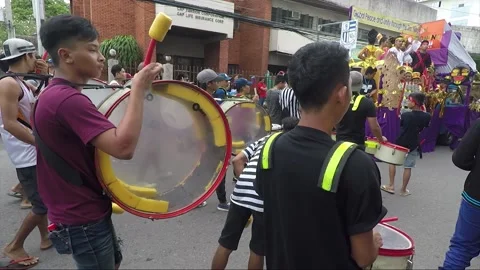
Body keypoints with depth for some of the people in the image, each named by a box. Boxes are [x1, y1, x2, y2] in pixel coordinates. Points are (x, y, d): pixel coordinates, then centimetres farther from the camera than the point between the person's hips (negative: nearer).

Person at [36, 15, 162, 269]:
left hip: (81, 210, 10)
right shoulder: (69, 100, -26)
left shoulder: (53, 95, 8)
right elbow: (123, 147, -36)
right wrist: (138, 88, -29)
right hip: (82, 219, -10)